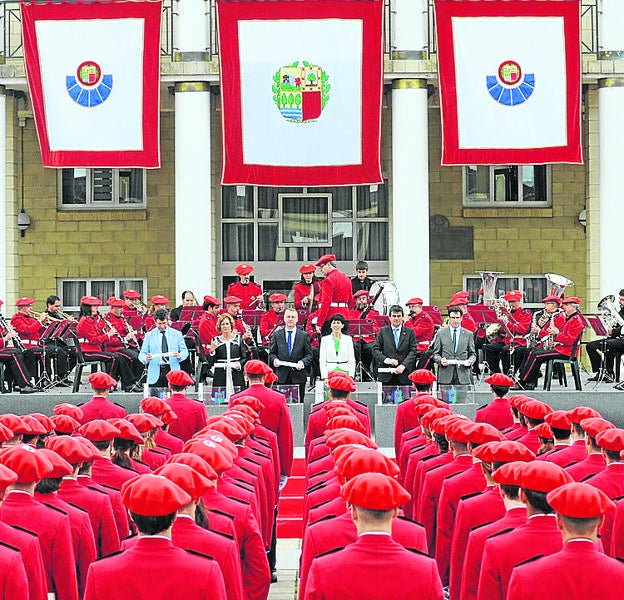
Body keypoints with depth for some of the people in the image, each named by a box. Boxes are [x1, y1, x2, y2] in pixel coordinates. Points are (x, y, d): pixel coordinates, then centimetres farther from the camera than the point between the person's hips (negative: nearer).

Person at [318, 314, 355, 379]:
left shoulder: (348, 339, 7)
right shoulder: (325, 339, 6)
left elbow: (352, 360, 6)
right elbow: (322, 360, 3)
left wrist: (351, 376, -4)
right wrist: (325, 377, -7)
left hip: (345, 372, 0)